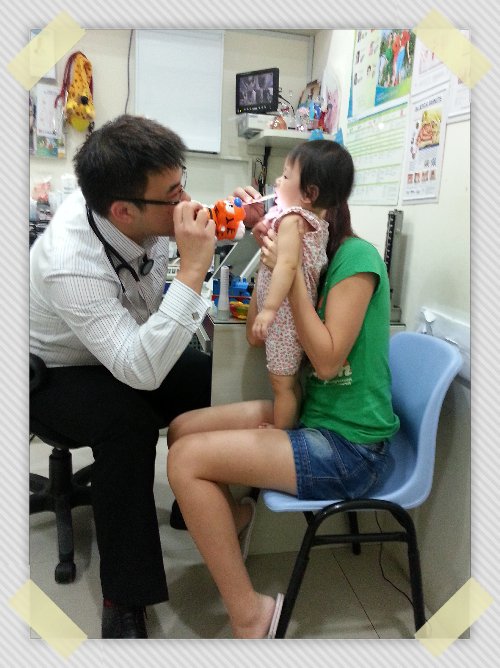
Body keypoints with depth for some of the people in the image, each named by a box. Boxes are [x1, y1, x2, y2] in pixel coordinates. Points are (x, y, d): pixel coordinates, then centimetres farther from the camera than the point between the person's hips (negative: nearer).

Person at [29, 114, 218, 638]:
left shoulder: (140, 209, -18)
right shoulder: (71, 265, -37)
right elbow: (142, 372, -41)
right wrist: (192, 270, -44)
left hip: (131, 347, 6)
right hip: (57, 374, -5)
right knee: (128, 421, -35)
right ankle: (124, 599, -17)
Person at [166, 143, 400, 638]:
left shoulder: (357, 257, -16)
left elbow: (327, 360, -21)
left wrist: (291, 273, -22)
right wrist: (268, 258, -3)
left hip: (350, 447, -8)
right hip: (308, 414, 8)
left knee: (187, 459, -17)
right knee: (182, 429, 2)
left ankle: (249, 616, -3)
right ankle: (232, 519, 25)